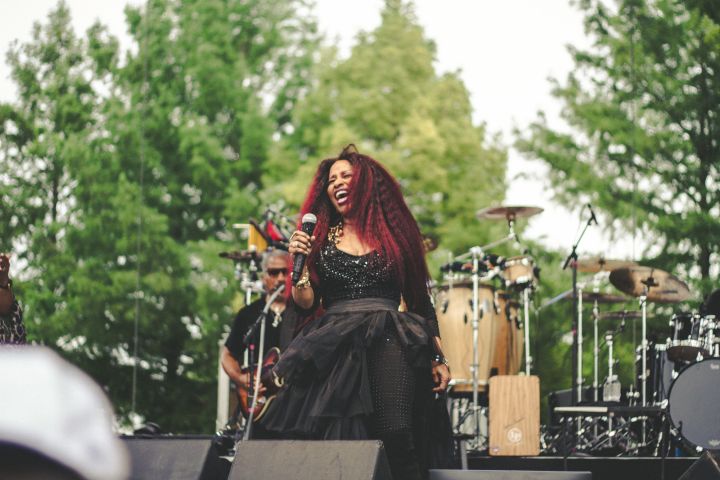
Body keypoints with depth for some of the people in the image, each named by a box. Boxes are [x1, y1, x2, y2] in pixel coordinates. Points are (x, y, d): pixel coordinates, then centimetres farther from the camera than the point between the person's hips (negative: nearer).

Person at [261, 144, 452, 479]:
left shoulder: (396, 235, 13)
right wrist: (299, 262, -9)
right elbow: (307, 303, 6)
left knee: (398, 443, -18)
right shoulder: (321, 239, 14)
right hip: (335, 348, 1)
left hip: (389, 344, -1)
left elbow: (420, 301, 13)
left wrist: (438, 359, 7)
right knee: (334, 445, -11)